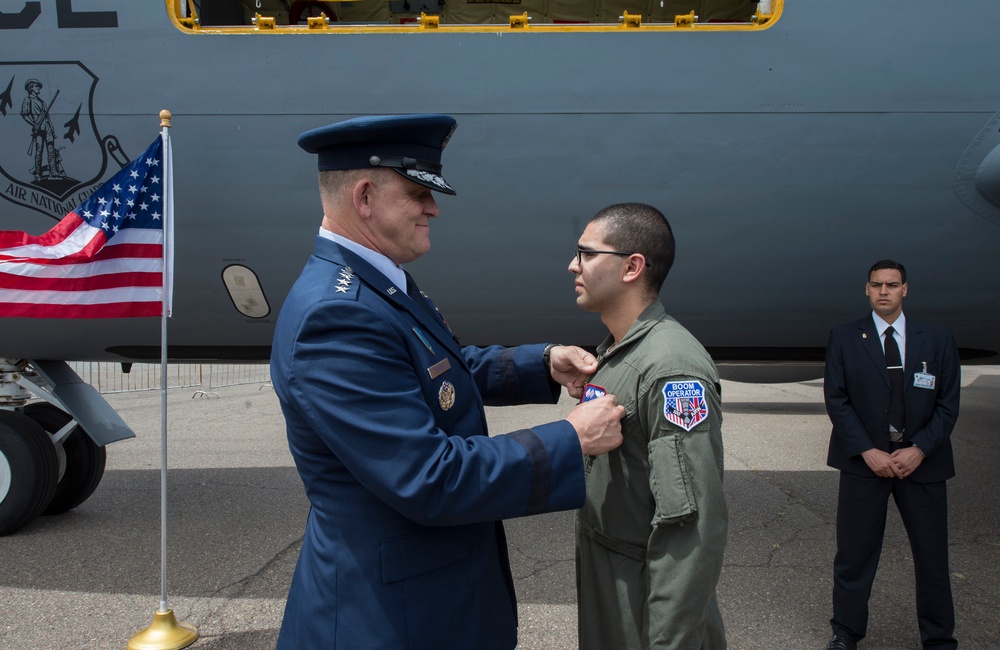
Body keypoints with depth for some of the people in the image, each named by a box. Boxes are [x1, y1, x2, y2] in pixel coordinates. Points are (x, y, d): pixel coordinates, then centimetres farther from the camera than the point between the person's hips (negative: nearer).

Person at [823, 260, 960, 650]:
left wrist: (919, 449, -11)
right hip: (864, 460, -1)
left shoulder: (938, 341, 5)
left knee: (932, 554, 8)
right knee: (854, 553, 6)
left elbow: (948, 403, 2)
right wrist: (868, 451, -13)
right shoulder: (844, 339, 2)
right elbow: (836, 399, -3)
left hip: (921, 460, 1)